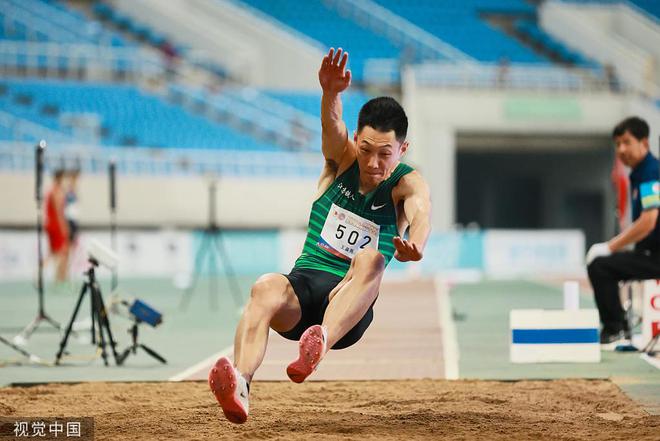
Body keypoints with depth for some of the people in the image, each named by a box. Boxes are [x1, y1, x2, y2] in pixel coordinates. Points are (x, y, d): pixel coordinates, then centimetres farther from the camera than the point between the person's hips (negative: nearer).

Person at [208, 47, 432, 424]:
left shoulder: (408, 183, 0)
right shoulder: (343, 159, 6)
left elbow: (421, 212, -24)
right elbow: (332, 125, -16)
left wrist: (415, 245, -49)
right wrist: (331, 93, -41)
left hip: (351, 309, -2)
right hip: (303, 286, 2)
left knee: (371, 260, -35)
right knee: (266, 288, -33)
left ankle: (319, 345, -59)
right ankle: (240, 386, -58)